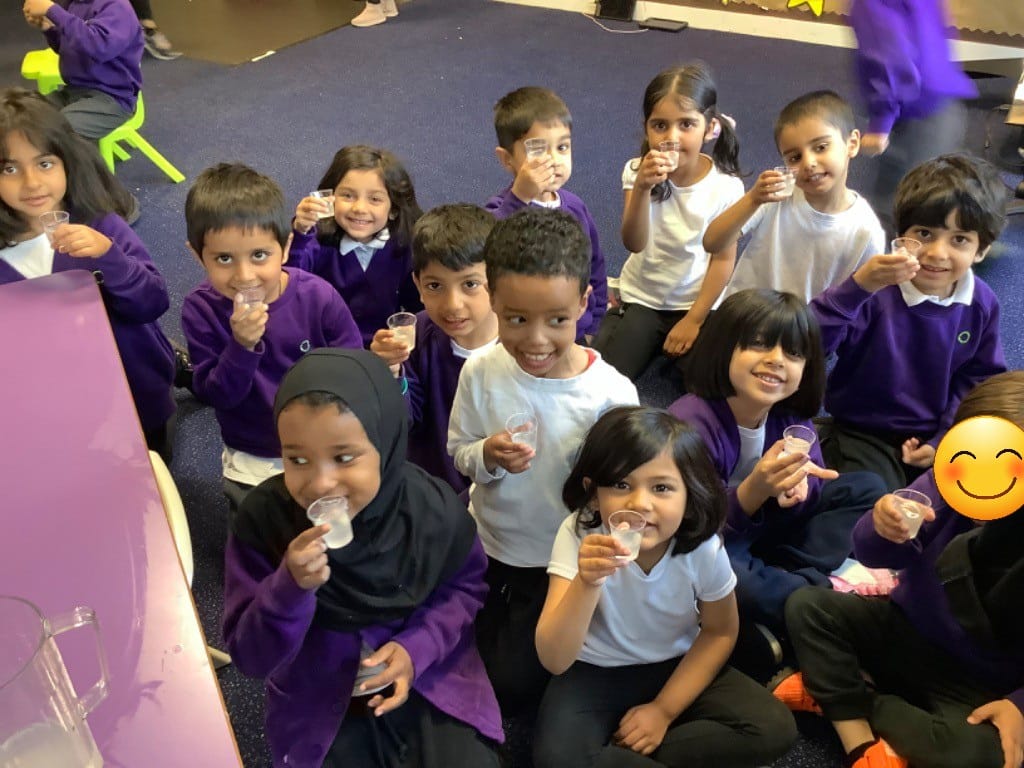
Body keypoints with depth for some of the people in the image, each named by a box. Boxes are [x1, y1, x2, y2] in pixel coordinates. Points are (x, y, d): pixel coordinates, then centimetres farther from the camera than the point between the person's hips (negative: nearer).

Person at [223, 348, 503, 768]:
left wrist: (417, 648, -15)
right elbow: (250, 657, -15)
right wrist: (290, 586, -33)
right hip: (319, 702, 0)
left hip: (431, 680, 0)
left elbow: (465, 586, 2)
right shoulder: (262, 518, -19)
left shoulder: (433, 508, -17)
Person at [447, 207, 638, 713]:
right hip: (488, 544, 3)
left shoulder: (612, 393, -26)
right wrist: (488, 456, -26)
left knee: (511, 689, 9)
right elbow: (459, 453, -5)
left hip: (564, 559, -2)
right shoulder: (481, 372, -19)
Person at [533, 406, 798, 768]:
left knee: (773, 728, -17)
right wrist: (586, 582, -48)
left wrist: (664, 710, -8)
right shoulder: (578, 535, -25)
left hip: (677, 667, 3)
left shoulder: (704, 547, -20)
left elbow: (719, 632, 0)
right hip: (593, 672, -3)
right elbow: (554, 661, -31)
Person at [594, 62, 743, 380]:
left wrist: (694, 320, -8)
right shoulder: (637, 172, -13)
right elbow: (634, 244, -25)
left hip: (695, 303, 0)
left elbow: (723, 259, -6)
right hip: (640, 298, 1)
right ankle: (652, 345, 13)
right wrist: (642, 188, -41)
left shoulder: (726, 186, -14)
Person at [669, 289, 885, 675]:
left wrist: (799, 487, -26)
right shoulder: (691, 423, -28)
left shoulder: (791, 414, -8)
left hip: (762, 534, 8)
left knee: (865, 487, 4)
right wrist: (753, 490, -45)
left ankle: (792, 580, -16)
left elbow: (812, 478, -1)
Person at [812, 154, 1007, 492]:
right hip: (864, 435, -5)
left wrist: (945, 438, -3)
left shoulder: (982, 304, -4)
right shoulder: (876, 290, -23)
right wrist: (857, 286, -47)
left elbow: (978, 378, 7)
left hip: (937, 436, 5)